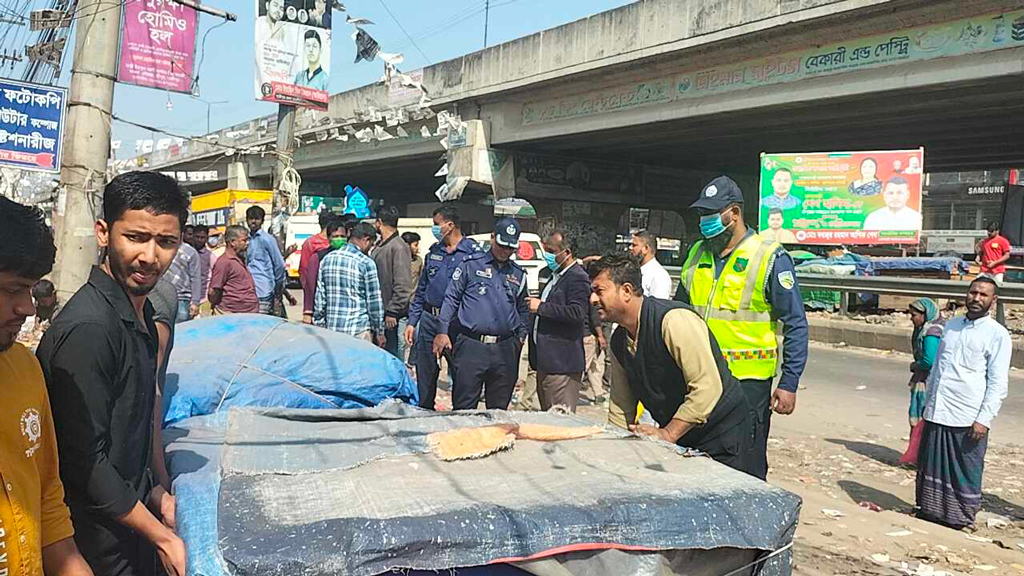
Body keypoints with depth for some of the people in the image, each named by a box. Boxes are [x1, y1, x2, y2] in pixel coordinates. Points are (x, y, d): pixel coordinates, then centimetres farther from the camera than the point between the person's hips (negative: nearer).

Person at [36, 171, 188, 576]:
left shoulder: (140, 314, 5)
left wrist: (151, 491, 10)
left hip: (130, 515, 8)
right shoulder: (87, 328, -25)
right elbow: (84, 461, -24)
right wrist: (162, 537, -18)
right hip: (98, 543, -8)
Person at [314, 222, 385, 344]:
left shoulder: (327, 259, 8)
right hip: (359, 329, -5)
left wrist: (320, 326, 15)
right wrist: (379, 332, 3)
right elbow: (374, 300, -5)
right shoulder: (366, 263, -8)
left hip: (331, 327, 5)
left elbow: (319, 296, 9)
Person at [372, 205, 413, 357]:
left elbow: (403, 286, -19)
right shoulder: (379, 246, 14)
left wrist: (392, 312, -19)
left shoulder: (399, 247, -15)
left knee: (390, 352, -2)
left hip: (389, 316, -9)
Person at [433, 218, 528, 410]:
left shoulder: (518, 274, 15)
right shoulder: (471, 264, 3)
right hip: (471, 345, -4)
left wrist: (521, 336, 11)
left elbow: (522, 309, 24)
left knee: (499, 409, 10)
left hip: (505, 349, 4)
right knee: (464, 407, -3)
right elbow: (451, 298, 2)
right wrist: (442, 331, -5)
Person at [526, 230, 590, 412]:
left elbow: (577, 313, -26)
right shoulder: (554, 275, 19)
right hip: (545, 361, 10)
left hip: (562, 364, -10)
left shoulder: (577, 278, -13)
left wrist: (541, 307, -20)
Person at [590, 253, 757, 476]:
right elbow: (621, 406, 10)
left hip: (722, 435, -7)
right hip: (677, 439, 7)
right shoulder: (618, 342, 2)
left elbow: (707, 388, -28)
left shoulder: (675, 320, -25)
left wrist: (667, 434, -24)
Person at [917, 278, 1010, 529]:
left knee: (965, 471, 5)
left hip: (967, 418, -5)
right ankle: (929, 510, 27)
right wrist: (928, 402, 17)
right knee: (930, 465, 13)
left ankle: (961, 519, 19)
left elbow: (997, 383, -8)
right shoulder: (951, 325, 12)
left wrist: (984, 419, -15)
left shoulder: (997, 335, -5)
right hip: (937, 413, 5)